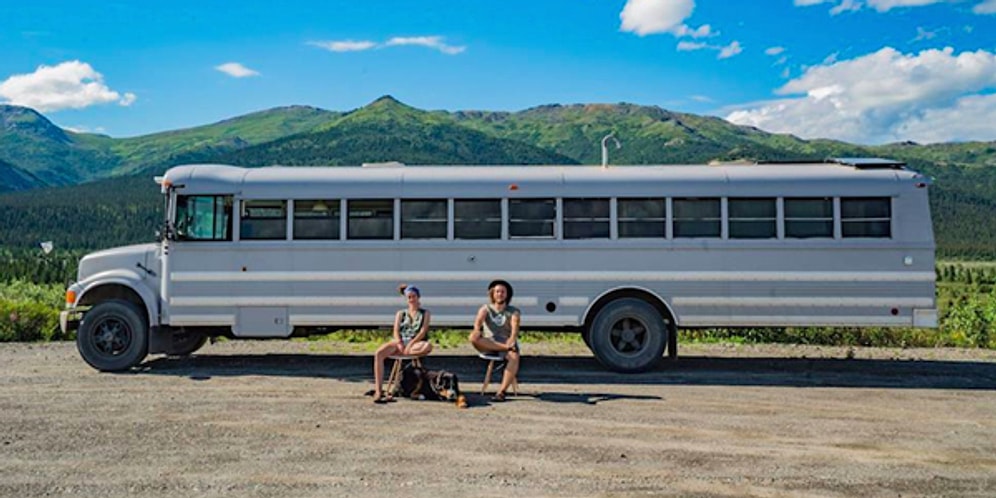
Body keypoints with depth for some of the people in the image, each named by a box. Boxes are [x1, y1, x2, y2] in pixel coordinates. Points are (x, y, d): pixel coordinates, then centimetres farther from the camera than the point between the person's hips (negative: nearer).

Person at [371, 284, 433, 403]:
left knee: (428, 346, -40)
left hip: (416, 343, -2)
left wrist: (410, 344, -16)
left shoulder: (425, 313, 14)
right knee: (378, 353, -29)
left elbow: (423, 332, -1)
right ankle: (378, 390, -33)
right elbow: (396, 331, 8)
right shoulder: (400, 313, 21)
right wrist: (399, 343, -14)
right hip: (400, 342, 2)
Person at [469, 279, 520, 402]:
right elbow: (479, 320, -11)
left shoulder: (513, 311, 8)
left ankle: (501, 392, -41)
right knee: (473, 337, -31)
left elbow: (515, 327, -12)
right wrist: (477, 329, -36)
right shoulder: (486, 309, 11)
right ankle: (507, 347, -29)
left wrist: (512, 339, -35)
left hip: (507, 344, -1)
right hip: (488, 346, 1)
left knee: (514, 357, -36)